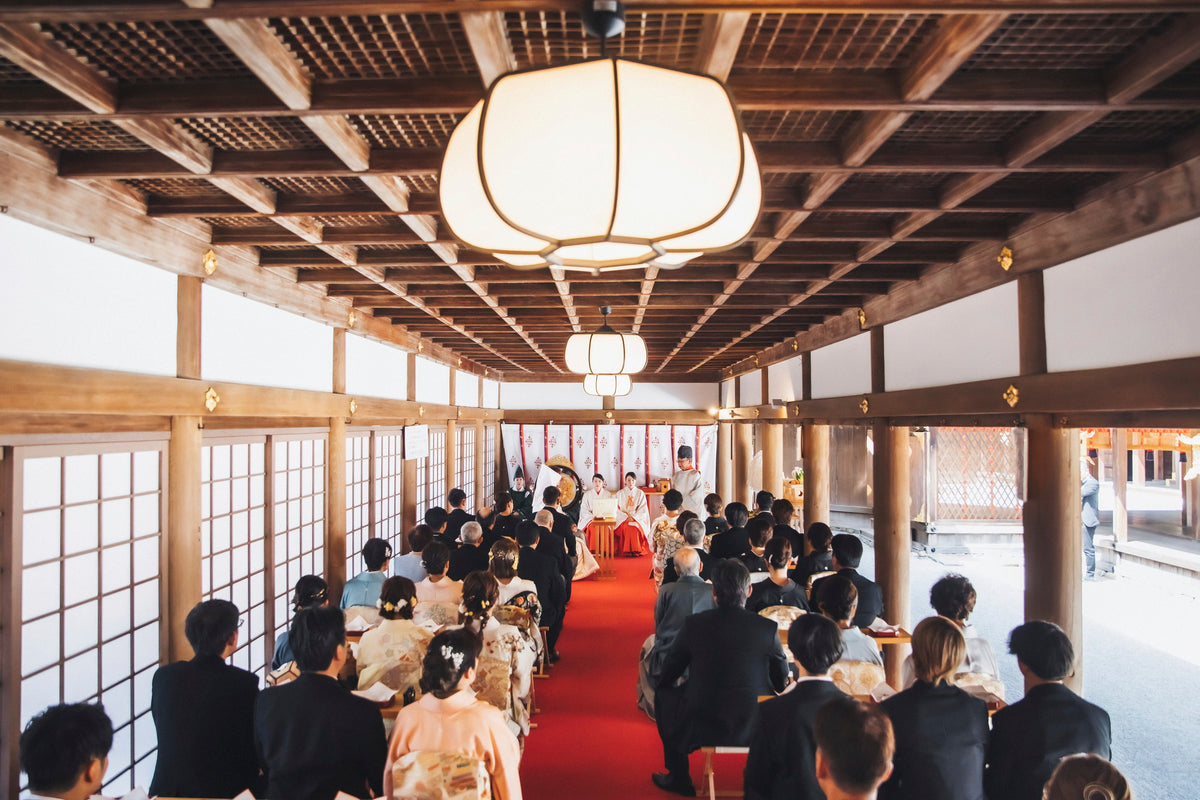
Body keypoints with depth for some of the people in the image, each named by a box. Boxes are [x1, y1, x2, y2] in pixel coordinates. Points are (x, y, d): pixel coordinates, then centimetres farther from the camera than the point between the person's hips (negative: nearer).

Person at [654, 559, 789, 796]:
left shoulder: (694, 624, -11)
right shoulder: (767, 628, -12)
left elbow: (667, 675, 2)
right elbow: (782, 681, 3)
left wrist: (661, 687, 25)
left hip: (704, 727, -1)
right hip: (756, 728, 1)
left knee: (663, 695, 25)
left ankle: (678, 778, 34)